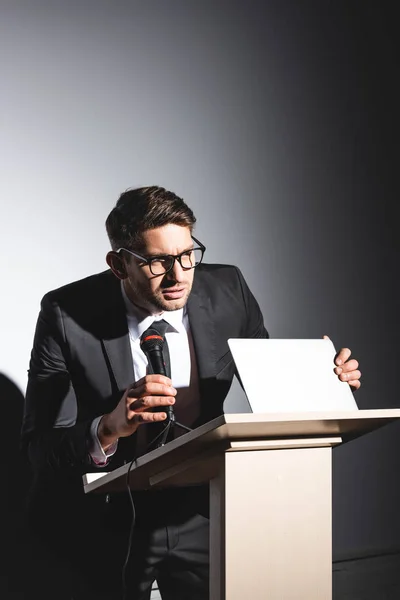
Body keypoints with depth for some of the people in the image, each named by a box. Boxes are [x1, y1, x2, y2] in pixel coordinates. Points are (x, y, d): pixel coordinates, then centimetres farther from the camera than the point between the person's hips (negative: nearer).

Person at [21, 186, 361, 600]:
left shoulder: (226, 290, -10)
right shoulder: (67, 315, -19)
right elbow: (38, 448, -21)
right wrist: (108, 429, -40)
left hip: (201, 515, 3)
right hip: (103, 528, -2)